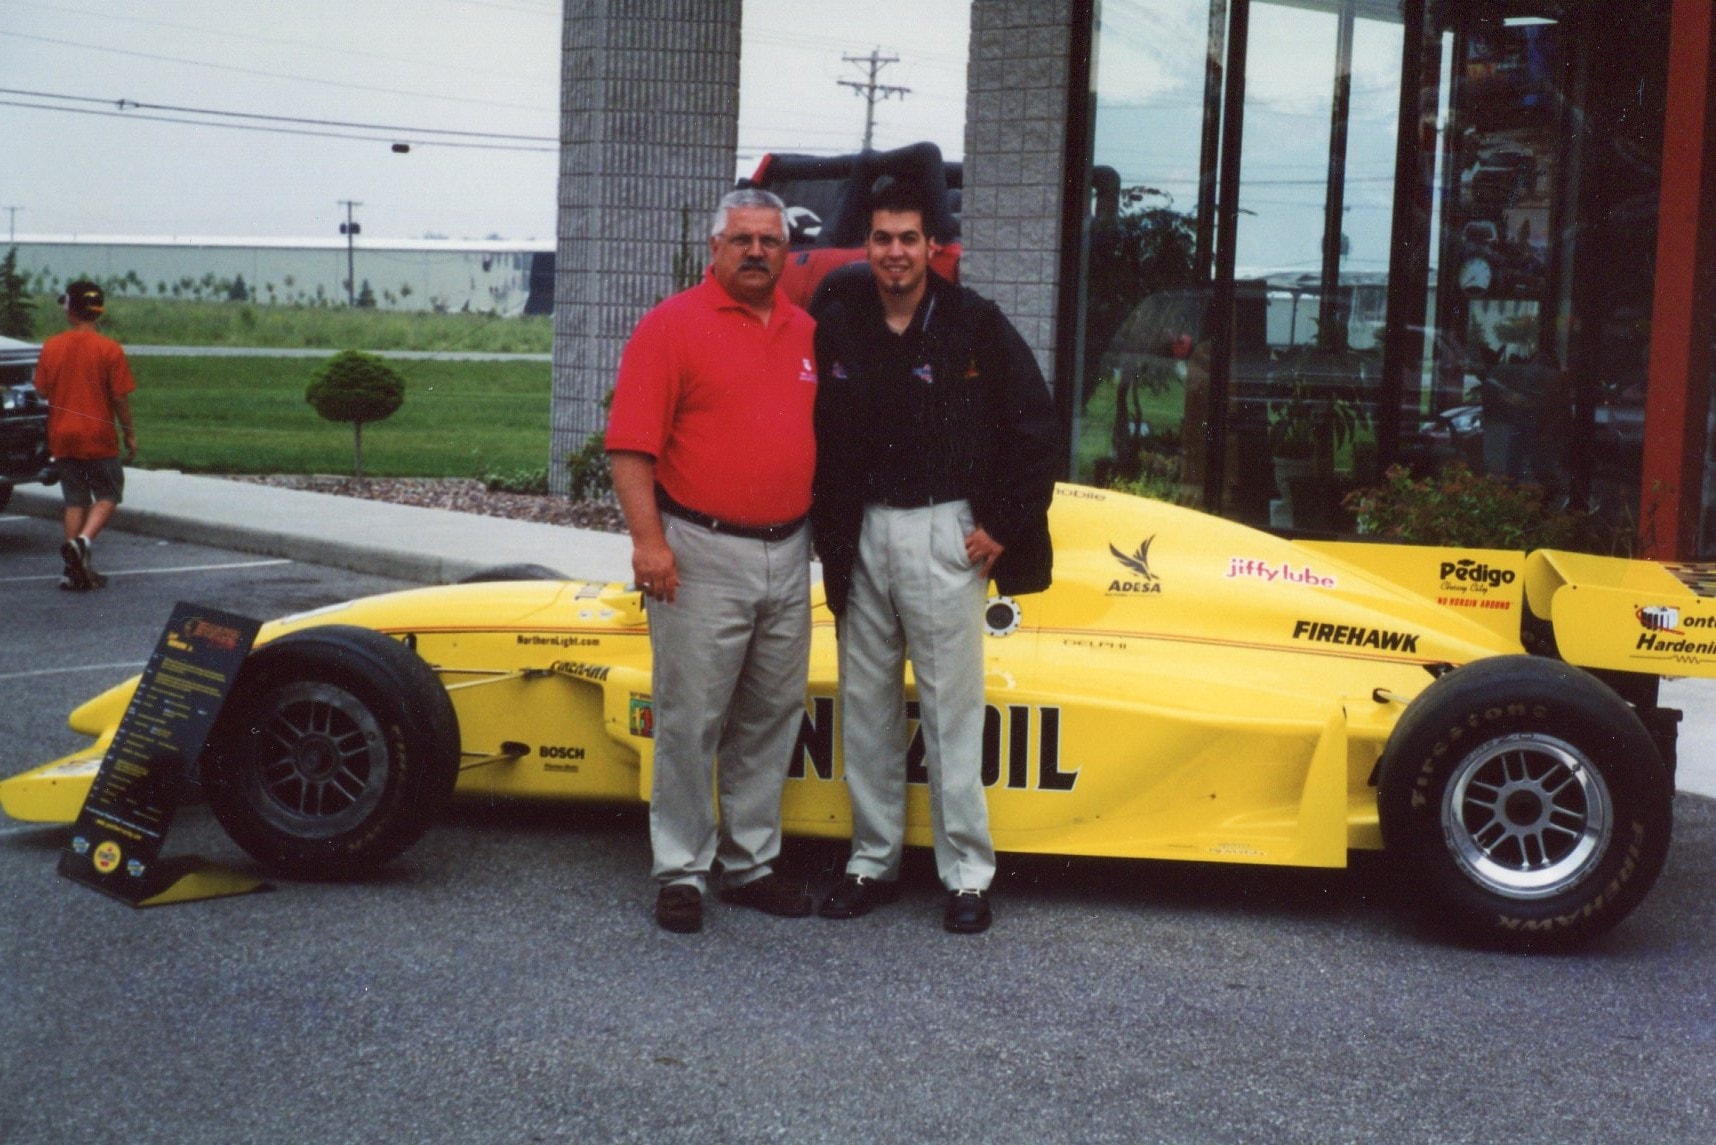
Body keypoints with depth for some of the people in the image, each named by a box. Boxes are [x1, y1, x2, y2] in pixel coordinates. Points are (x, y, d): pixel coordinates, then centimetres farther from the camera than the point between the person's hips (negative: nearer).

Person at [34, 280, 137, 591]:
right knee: (108, 496, 9)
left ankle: (75, 569, 9)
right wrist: (130, 434, 2)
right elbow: (120, 398, -9)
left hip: (62, 437, 3)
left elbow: (42, 391, 4)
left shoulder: (51, 347, -1)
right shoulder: (109, 349, -10)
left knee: (75, 500, 12)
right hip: (99, 437, -3)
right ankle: (83, 541, -16)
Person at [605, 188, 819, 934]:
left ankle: (751, 864, 25)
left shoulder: (807, 334, 12)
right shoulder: (672, 326, -5)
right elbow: (630, 444, -11)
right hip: (702, 556, -6)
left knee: (771, 722, 13)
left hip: (788, 556, 6)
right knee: (690, 722, 0)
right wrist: (647, 538, -19)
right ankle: (682, 872, 11)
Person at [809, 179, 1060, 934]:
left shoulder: (975, 325, -4)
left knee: (952, 709, 0)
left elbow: (1036, 431, -2)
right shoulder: (837, 325, 3)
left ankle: (967, 874, 9)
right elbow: (815, 433, 12)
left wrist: (1005, 525, -6)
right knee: (865, 708, 10)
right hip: (860, 535, 4)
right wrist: (825, 529, 5)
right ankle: (873, 862, 21)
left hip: (945, 534, -3)